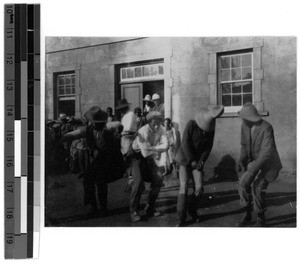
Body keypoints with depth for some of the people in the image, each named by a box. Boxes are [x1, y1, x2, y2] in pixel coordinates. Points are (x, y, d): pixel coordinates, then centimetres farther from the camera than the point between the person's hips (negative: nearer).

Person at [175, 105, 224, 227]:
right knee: (183, 187, -15)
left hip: (198, 160, 3)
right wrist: (191, 160, -21)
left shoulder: (211, 129, -5)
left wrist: (202, 161, -16)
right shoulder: (192, 124, -18)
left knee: (199, 188, -8)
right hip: (185, 158, -3)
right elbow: (185, 143, -19)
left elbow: (208, 147, -1)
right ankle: (181, 218, -6)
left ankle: (192, 210, 20)